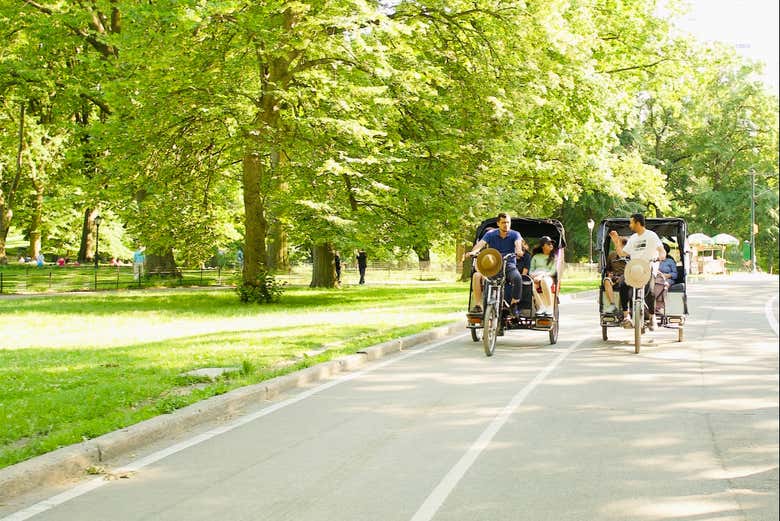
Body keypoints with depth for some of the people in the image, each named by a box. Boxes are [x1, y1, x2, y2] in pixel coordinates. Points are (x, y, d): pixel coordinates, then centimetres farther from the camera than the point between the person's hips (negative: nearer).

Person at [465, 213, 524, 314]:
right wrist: (473, 252, -34)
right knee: (477, 276, -26)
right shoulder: (491, 234, 4)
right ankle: (478, 305, -21)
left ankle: (514, 304, -16)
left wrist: (519, 251, -44)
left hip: (509, 264, -1)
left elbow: (518, 243, -20)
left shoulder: (515, 234, 2)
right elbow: (480, 244, -11)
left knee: (517, 278, -34)